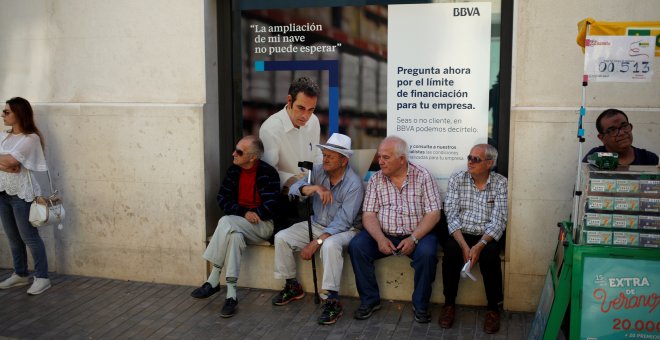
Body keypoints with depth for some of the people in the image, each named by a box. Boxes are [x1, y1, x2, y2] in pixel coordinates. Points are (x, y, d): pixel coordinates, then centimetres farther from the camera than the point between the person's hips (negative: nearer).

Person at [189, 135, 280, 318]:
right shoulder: (233, 170, 6)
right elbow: (223, 199, 5)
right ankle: (231, 295, -27)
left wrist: (246, 214, -12)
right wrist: (244, 213, -12)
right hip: (238, 224, 5)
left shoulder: (268, 173, -12)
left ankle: (213, 281, -21)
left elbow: (270, 208, -17)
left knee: (226, 222, -30)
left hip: (262, 225, -5)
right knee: (235, 236, -31)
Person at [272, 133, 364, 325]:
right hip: (316, 224, 6)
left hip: (344, 230, -6)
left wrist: (316, 243, -28)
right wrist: (315, 188, -34)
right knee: (281, 238, -10)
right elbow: (294, 190, -14)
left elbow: (342, 222, -23)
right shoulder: (318, 171, -2)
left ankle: (333, 302, -30)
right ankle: (292, 287, 7)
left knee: (330, 245, -38)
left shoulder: (353, 184, -19)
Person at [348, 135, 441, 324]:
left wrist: (413, 238, -20)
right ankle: (370, 300, -6)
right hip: (384, 235, 3)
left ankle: (420, 304, -9)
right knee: (356, 246, -21)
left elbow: (433, 213, -8)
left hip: (416, 235, -2)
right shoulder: (375, 179, 4)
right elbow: (369, 214, -2)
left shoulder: (422, 176, -4)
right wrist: (380, 238, -20)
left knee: (427, 252, -32)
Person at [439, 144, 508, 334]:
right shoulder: (456, 179, 0)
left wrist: (479, 245, -24)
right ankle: (449, 304, -9)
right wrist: (464, 245, -19)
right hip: (460, 234, 1)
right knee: (451, 252, -29)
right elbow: (451, 216, -6)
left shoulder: (500, 183, -3)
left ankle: (493, 308, -9)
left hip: (487, 237, -1)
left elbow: (498, 221, -10)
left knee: (490, 256, -30)